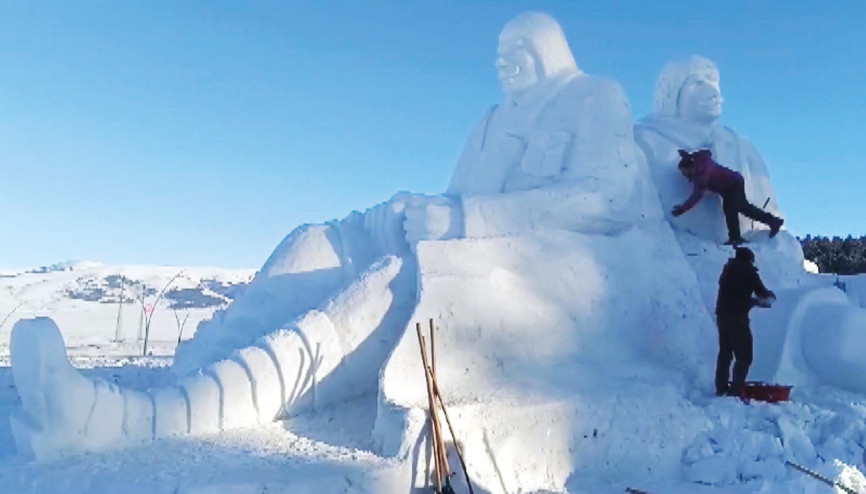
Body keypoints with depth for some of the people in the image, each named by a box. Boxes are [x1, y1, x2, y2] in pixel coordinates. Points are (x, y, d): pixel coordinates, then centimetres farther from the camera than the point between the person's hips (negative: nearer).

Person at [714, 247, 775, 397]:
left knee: (725, 353, 17)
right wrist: (770, 295, 23)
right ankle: (735, 390, -7)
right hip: (737, 318, -7)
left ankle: (721, 388, 21)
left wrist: (757, 301, 27)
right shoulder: (748, 272, -5)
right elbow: (762, 293, 0)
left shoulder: (728, 269, 14)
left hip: (722, 315, 7)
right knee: (744, 356, -1)